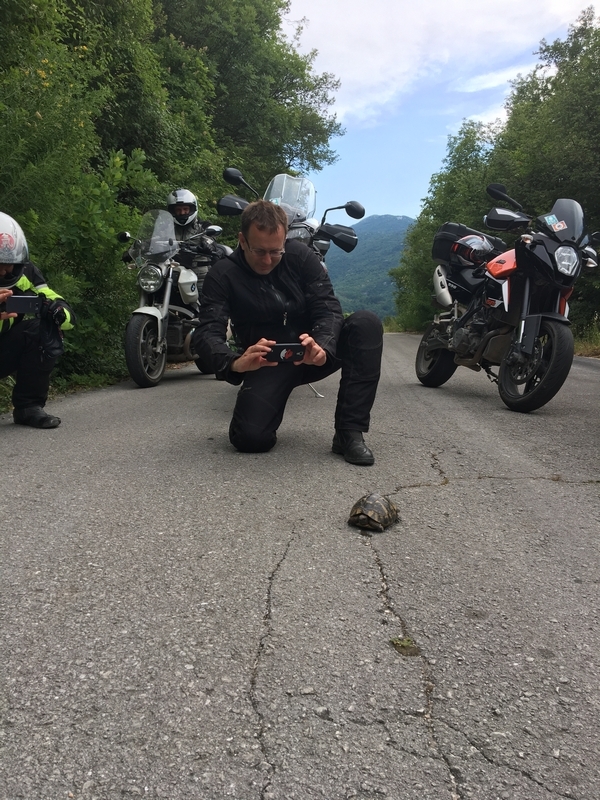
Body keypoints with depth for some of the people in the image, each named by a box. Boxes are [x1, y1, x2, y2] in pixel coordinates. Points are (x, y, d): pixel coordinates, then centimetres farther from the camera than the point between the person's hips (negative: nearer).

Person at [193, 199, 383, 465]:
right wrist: (236, 362, -44)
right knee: (250, 438, -24)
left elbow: (329, 308, -13)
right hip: (266, 364, -2)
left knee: (366, 323, -25)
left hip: (312, 352, 2)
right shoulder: (222, 275, -10)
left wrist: (321, 346, -37)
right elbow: (207, 333, -20)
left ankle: (349, 433, -25)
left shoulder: (301, 256, -6)